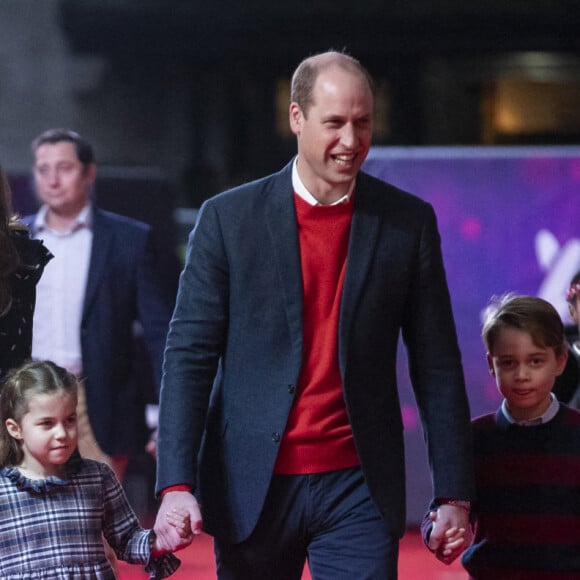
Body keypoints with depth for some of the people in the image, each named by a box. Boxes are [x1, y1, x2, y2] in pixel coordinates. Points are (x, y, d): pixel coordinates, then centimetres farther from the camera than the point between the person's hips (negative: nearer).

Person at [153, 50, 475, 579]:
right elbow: (189, 355, -3)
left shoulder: (409, 222, 3)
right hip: (251, 490, 0)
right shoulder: (229, 218, -1)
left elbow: (437, 367, 5)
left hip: (358, 490, 0)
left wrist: (454, 495, 2)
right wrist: (177, 485, -13)